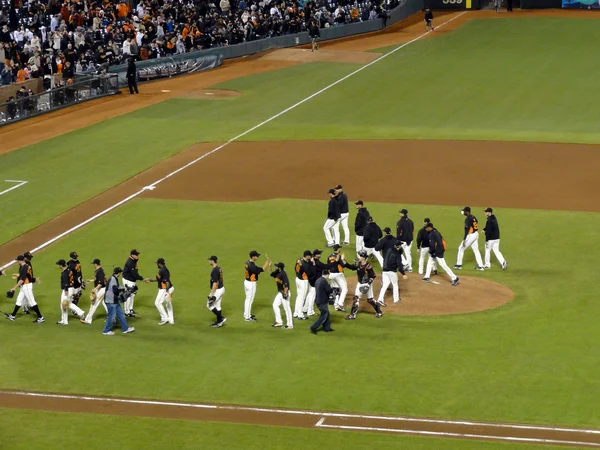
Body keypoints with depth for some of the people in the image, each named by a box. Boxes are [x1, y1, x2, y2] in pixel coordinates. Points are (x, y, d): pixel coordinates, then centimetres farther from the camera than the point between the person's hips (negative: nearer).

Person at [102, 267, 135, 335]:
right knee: (111, 316, -1)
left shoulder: (114, 279, 10)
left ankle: (125, 328, 25)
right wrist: (123, 289, -12)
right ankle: (106, 331, 11)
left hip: (115, 300, 11)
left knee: (120, 314, 16)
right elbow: (115, 290, -28)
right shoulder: (113, 279, -22)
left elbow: (117, 288, 20)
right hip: (111, 301, -11)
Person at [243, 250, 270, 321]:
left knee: (248, 299, 22)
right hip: (251, 284, -10)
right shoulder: (252, 266, -28)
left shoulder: (247, 262, 2)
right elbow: (262, 269, -24)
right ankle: (247, 317, 11)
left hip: (246, 281, 10)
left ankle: (246, 314, 35)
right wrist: (267, 261, -18)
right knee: (250, 300, 2)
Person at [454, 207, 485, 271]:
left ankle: (459, 265, 10)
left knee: (461, 248, 5)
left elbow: (467, 229, -23)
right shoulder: (474, 217, 9)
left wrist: (464, 239, -24)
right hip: (476, 234, 9)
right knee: (476, 250, 14)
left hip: (470, 236, -9)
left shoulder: (468, 219, -18)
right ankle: (480, 266, 12)